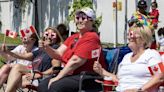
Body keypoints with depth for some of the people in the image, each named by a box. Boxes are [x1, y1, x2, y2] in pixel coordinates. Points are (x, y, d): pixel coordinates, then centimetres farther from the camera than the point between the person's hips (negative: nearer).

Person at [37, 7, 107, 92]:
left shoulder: (91, 37, -10)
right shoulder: (73, 37, 16)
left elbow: (75, 61, -17)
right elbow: (58, 54, 6)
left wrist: (57, 78, -16)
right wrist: (46, 47, -13)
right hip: (72, 74, 8)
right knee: (43, 85, -8)